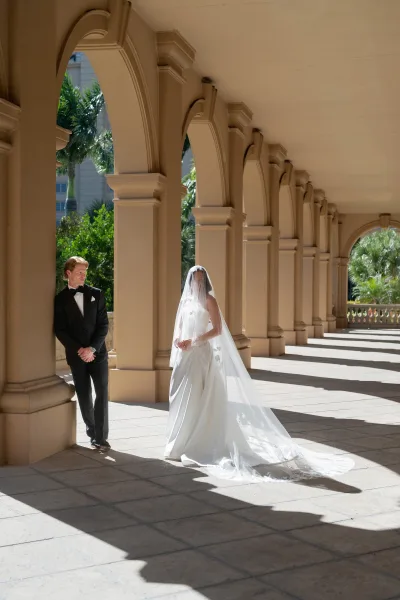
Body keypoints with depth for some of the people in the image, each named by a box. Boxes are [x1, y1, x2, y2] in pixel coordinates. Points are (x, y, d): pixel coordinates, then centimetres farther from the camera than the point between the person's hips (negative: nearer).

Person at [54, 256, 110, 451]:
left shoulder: (96, 294, 3)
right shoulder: (60, 299, 0)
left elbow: (103, 325, -1)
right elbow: (60, 330, -4)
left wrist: (92, 348, -12)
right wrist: (79, 350, -12)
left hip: (97, 352, 1)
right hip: (76, 355, -1)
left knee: (102, 393, -5)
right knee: (84, 396, 5)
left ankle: (101, 436, -2)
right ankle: (92, 432, 20)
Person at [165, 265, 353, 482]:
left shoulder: (208, 300, -6)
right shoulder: (185, 300, 15)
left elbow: (217, 329, -13)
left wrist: (193, 341, -20)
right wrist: (177, 340, -4)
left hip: (201, 354, -7)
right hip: (184, 354, 8)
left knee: (196, 399, -6)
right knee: (181, 398, 11)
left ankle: (194, 445, -1)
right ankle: (180, 442, 22)